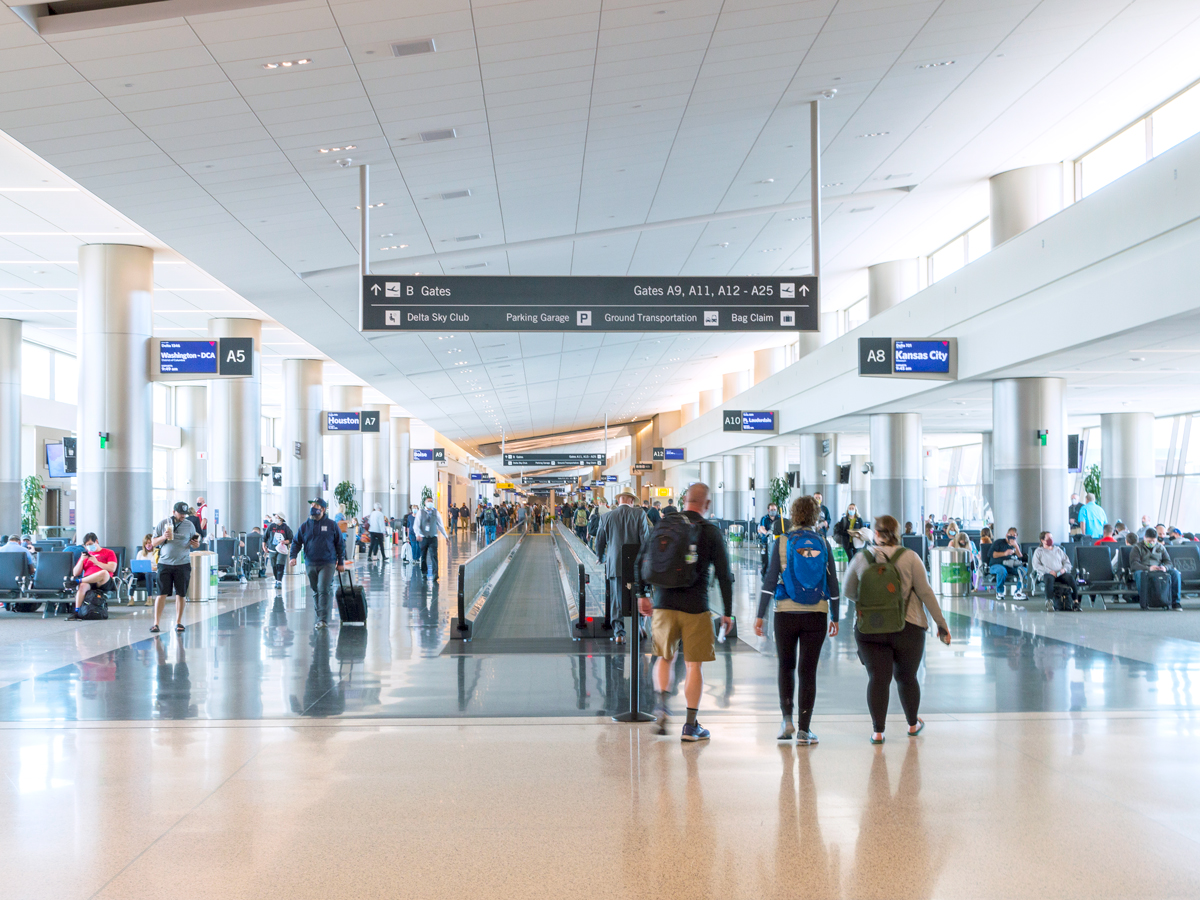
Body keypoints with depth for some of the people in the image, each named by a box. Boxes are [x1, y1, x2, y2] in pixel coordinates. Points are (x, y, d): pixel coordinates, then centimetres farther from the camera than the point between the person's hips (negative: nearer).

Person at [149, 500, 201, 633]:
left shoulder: (189, 525, 7)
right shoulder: (163, 523, 3)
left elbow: (194, 542, 15)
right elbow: (154, 542, 6)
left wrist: (196, 544, -9)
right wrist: (163, 537, -14)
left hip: (183, 564, 1)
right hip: (165, 564, -1)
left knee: (181, 594, 3)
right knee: (162, 593, -4)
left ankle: (178, 622, 14)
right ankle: (156, 623, -1)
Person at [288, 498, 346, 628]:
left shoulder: (332, 525, 2)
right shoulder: (305, 526, 7)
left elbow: (340, 544, 7)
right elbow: (296, 542, 11)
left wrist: (341, 562, 6)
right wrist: (293, 556, -6)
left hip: (327, 564, -3)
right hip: (310, 564, 3)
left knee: (324, 590, -14)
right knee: (315, 591, 10)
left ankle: (323, 619, -13)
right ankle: (319, 616, 21)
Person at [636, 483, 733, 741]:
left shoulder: (664, 524, 5)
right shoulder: (711, 531, -3)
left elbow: (641, 561, 8)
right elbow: (724, 575, -4)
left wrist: (643, 594, 19)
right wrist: (727, 612, 2)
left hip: (663, 604, 3)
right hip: (695, 608, -3)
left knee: (664, 657, 20)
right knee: (693, 665, 5)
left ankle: (661, 704, 0)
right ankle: (691, 725, 7)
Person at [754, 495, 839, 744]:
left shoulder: (782, 543, -2)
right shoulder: (822, 544, 3)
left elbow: (770, 581, -5)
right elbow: (833, 583, 6)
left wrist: (760, 615, -2)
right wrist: (835, 617, 14)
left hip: (786, 613, -1)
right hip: (817, 614, 1)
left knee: (786, 666, 17)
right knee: (808, 671, 4)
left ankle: (787, 719, 7)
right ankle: (803, 730, 2)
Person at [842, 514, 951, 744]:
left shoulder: (861, 559, 0)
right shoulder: (910, 557, -4)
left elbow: (848, 592, 11)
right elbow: (925, 592, -5)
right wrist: (941, 622, 1)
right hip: (907, 628, 0)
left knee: (877, 678, 0)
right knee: (906, 677, 15)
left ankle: (878, 731, -5)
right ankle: (913, 724, 33)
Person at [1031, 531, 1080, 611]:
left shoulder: (1058, 550, 28)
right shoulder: (1039, 551, 17)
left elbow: (1067, 562, 22)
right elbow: (1036, 566, 2)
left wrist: (1064, 569, -3)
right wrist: (1049, 571, -11)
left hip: (1060, 574, 3)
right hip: (1046, 574, -3)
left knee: (1070, 577, -31)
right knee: (1049, 578, -41)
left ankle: (1075, 602, -36)